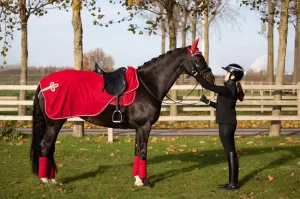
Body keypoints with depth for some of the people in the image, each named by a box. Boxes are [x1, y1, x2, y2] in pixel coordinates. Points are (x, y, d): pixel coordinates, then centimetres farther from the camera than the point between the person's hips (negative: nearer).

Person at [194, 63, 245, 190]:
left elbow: (207, 86, -25)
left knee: (230, 153, -4)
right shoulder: (231, 89, 12)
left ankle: (233, 183, 1)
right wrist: (208, 102, 15)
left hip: (226, 124, -10)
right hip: (227, 123, 10)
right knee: (231, 153, 13)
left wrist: (195, 74, -18)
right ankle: (234, 182, 19)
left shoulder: (228, 89, -18)